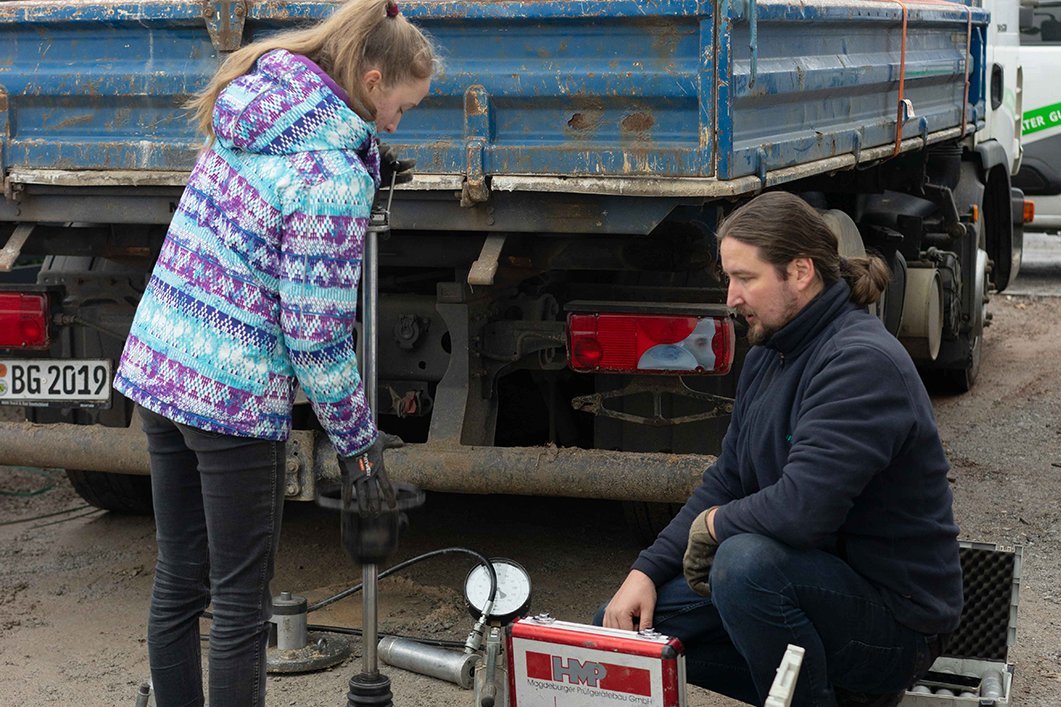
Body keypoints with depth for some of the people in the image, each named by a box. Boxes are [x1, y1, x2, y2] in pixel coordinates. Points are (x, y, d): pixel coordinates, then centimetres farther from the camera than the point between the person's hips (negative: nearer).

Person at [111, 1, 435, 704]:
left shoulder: (248, 117, 5)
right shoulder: (336, 179, -20)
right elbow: (316, 336, -17)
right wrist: (358, 437, -4)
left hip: (156, 365, 8)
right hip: (233, 397, -8)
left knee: (178, 583, 17)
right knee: (242, 605, 3)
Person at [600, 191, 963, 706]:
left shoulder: (862, 363, -23)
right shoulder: (769, 355, 7)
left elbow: (802, 509, -32)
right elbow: (725, 480, 11)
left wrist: (713, 524, -13)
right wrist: (646, 572, -1)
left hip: (895, 620, -9)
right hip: (812, 577, 10)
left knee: (747, 561, -36)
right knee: (623, 625, 5)